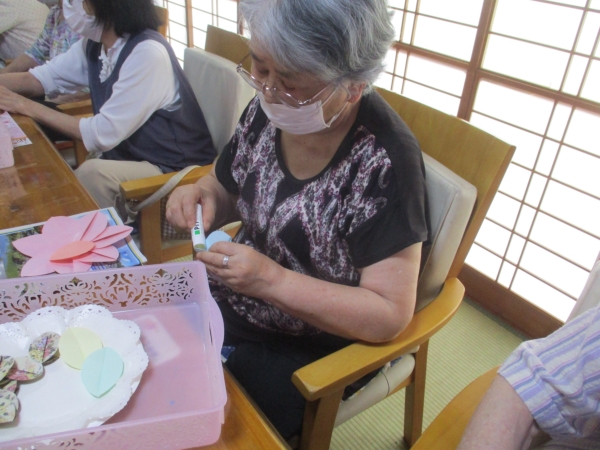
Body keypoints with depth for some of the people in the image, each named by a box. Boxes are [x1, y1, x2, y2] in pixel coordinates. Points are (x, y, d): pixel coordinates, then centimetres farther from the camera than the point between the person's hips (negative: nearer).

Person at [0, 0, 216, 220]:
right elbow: (41, 78, 12)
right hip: (129, 157, 8)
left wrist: (28, 107, -16)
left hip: (174, 169, -7)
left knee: (92, 173, -28)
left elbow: (103, 134, -23)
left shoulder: (147, 53, -23)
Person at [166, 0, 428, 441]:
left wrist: (271, 279, -31)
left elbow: (390, 313, -25)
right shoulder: (269, 109, -9)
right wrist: (199, 195, -16)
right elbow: (226, 193, 7)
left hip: (313, 352, -5)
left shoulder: (383, 160, -27)